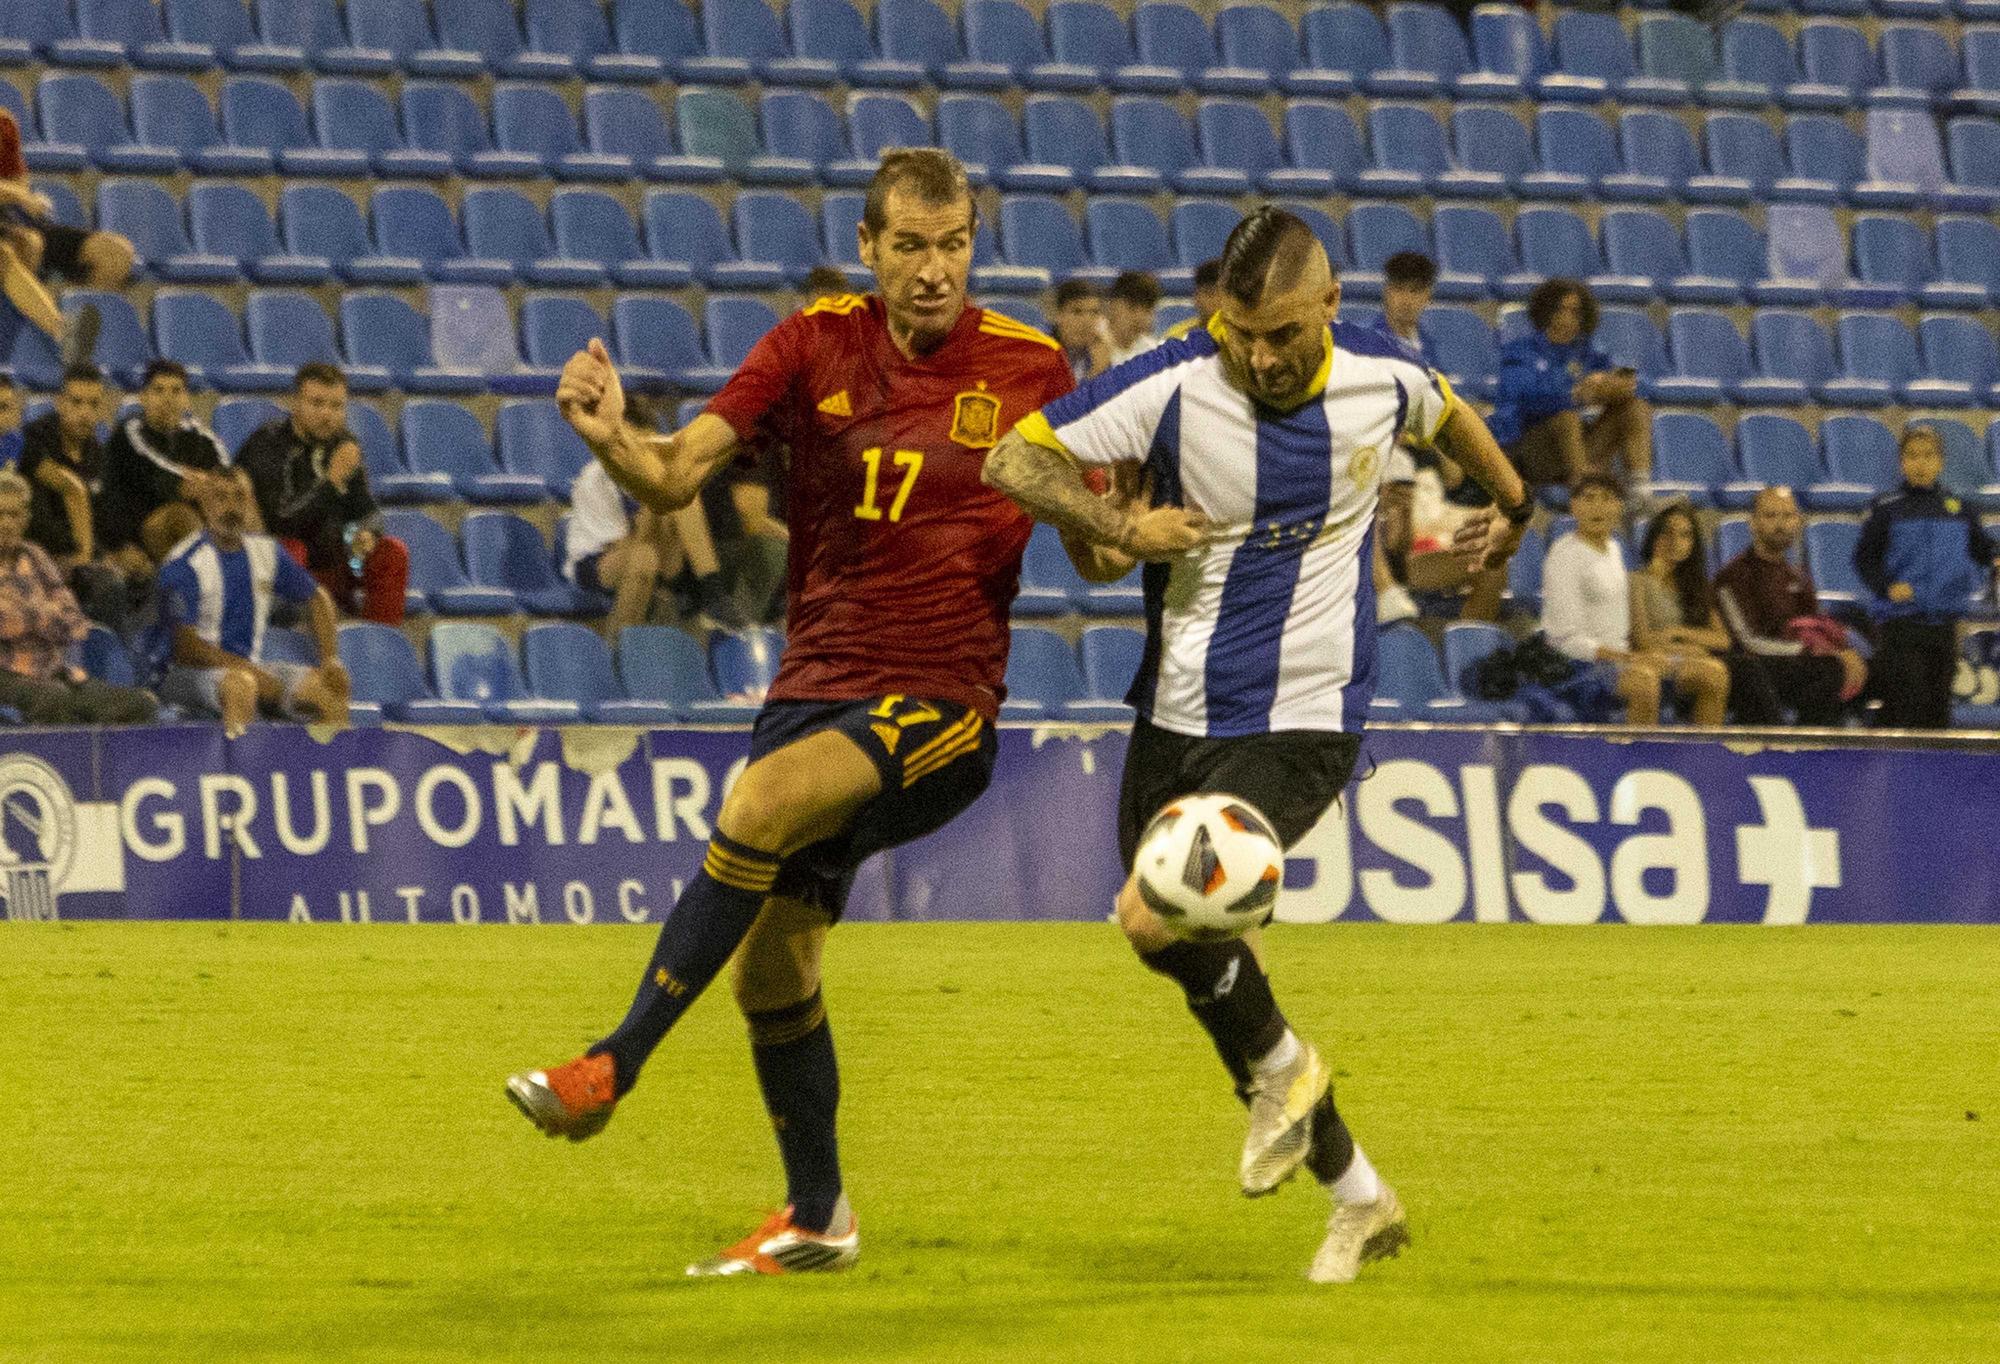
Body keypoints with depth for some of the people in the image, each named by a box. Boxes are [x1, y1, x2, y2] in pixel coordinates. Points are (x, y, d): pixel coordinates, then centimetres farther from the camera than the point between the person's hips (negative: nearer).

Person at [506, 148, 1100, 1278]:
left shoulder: (1029, 369, -2)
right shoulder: (818, 345, 3)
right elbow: (677, 475, -5)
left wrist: (1141, 534, -18)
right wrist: (611, 438, -26)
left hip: (941, 706, -4)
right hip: (816, 686, 4)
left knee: (763, 801, -31)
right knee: (772, 966, 5)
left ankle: (613, 1066, -27)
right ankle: (818, 1218, 25)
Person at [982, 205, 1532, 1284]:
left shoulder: (1380, 378, -6)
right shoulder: (1173, 386, -12)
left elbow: (1446, 415, 19)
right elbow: (1015, 460, -10)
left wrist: (1512, 502, 36)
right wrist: (1121, 530, -19)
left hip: (1301, 725, -3)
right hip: (1178, 715, 3)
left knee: (1157, 917, -25)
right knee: (1209, 968, 9)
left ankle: (1280, 1067, 2)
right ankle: (1357, 1199, 25)